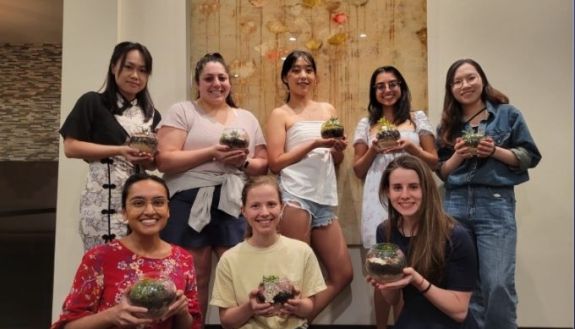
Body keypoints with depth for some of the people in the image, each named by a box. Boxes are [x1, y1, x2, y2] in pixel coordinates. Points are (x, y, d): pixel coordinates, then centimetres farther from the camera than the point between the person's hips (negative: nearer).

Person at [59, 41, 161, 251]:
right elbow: (70, 147, -6)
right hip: (104, 200, -4)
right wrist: (119, 151, -15)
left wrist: (149, 158, -6)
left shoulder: (150, 113, 16)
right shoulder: (93, 102, 1)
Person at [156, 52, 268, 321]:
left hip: (235, 205, 3)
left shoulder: (247, 118, 16)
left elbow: (263, 164, 16)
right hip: (190, 205, -3)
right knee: (195, 280, 5)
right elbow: (164, 160, -7)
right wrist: (211, 153, -16)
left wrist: (244, 162, -7)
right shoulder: (181, 111, 4)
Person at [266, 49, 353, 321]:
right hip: (295, 197, -6)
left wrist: (339, 149, -2)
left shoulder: (328, 110, 16)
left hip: (325, 200, 6)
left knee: (342, 274, 8)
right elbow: (275, 163, -8)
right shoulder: (280, 114, 2)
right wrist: (314, 144, -15)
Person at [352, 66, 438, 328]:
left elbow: (434, 162, 7)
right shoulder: (365, 124, 12)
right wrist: (373, 150, -6)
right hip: (379, 200, 0)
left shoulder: (418, 118, 10)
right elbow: (358, 171, 11)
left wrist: (410, 147, -10)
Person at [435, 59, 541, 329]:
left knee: (498, 283, -7)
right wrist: (458, 156, -7)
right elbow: (441, 171, 12)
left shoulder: (507, 114, 5)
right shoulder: (447, 126, 12)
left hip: (496, 204, -3)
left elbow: (530, 157, 3)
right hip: (456, 205, 3)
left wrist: (495, 151, -12)